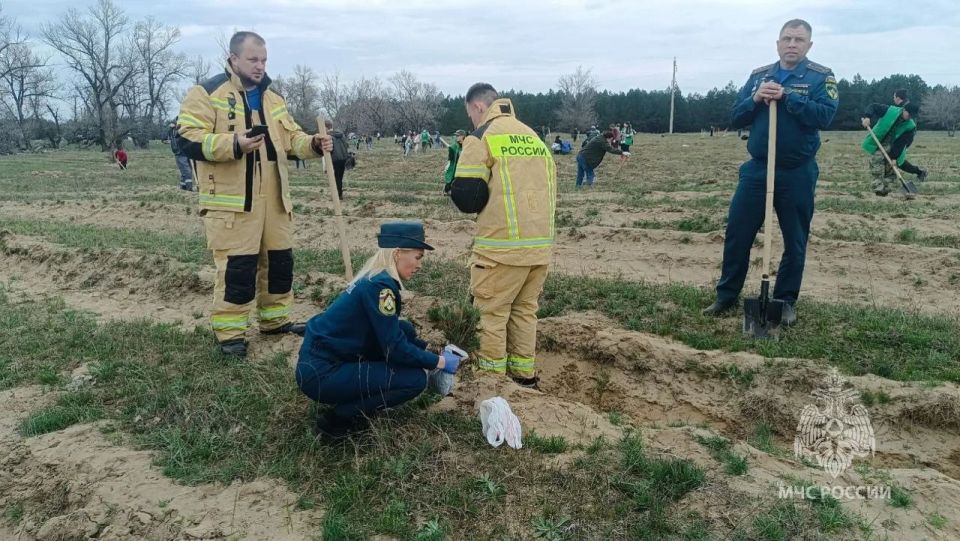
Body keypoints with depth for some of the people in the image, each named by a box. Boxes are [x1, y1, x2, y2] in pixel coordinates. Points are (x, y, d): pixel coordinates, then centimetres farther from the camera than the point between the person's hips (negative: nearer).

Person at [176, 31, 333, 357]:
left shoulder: (272, 98, 17)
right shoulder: (207, 93, -4)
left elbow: (291, 138, 19)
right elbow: (188, 141, -12)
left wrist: (314, 145, -3)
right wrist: (233, 145, -26)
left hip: (273, 198, 7)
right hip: (231, 199, -7)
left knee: (279, 260, 13)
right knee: (237, 268, -6)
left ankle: (275, 319, 29)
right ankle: (230, 332, 8)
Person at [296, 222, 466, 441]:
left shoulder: (372, 280, 8)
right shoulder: (380, 286, -20)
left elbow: (394, 335, 19)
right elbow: (395, 349, -18)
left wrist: (432, 353, 15)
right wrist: (440, 362, -6)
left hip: (322, 358, 9)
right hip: (321, 375, -9)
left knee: (405, 330, 8)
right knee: (415, 379, -11)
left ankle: (355, 399, 14)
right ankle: (336, 420, -2)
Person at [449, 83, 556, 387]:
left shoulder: (482, 137, -6)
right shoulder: (533, 136, 16)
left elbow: (466, 197, -12)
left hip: (502, 246, -7)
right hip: (542, 244, 7)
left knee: (493, 313, 6)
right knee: (525, 310, 17)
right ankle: (525, 376, 26)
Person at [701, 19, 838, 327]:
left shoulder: (821, 77, -2)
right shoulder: (758, 76, 9)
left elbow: (825, 116, -16)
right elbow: (736, 117, 5)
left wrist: (786, 96, -20)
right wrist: (755, 99, -14)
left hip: (797, 173, -2)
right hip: (757, 168, 3)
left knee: (795, 241, 6)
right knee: (737, 233, 3)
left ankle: (786, 302, 20)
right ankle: (726, 297, 15)